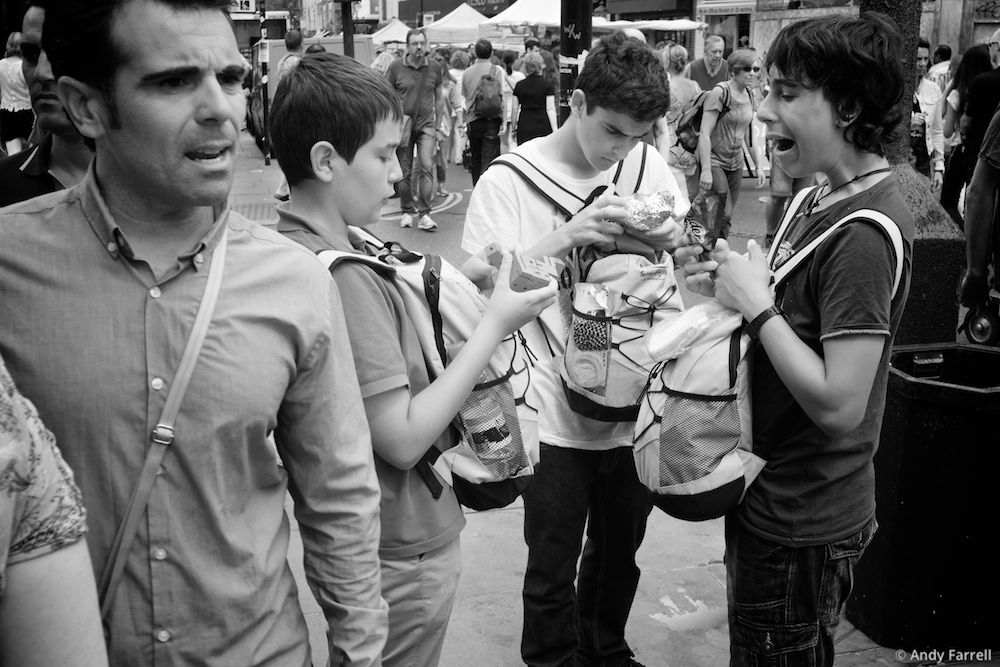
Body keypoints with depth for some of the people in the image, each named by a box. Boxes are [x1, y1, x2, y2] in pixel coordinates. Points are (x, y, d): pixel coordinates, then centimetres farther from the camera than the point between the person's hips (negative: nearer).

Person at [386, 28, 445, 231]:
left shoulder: (435, 68, 1)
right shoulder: (396, 67, -4)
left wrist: (437, 126, 13)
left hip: (426, 124, 0)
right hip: (403, 124, 0)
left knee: (425, 166, -13)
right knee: (405, 172, 6)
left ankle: (424, 213, -10)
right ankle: (408, 211, 21)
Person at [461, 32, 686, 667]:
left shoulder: (652, 167, 0)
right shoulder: (507, 181, -11)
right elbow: (477, 283, -16)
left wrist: (670, 237, -13)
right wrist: (566, 236, -28)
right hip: (558, 416, -4)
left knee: (619, 555, 22)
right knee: (553, 573, 10)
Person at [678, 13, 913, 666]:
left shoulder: (865, 234, -25)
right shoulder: (825, 198, 3)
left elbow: (839, 405, -28)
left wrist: (756, 302, -22)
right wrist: (729, 282, -4)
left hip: (801, 526, -9)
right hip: (774, 498, 9)